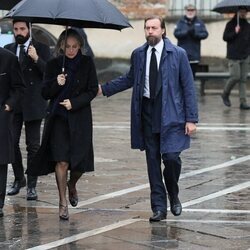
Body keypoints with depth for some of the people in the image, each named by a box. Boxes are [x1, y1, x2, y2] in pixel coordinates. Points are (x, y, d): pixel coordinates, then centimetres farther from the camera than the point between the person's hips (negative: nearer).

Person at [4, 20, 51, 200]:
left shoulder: (41, 49, 0)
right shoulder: (8, 50, 12)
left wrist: (36, 59, -22)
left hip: (33, 105, -3)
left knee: (33, 146, 0)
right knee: (12, 143, 3)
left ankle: (32, 185, 6)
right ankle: (19, 179, 23)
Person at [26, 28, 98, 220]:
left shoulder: (87, 63, 3)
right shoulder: (54, 65, 4)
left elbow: (93, 90, 1)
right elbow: (45, 94, 4)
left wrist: (74, 102, -11)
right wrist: (56, 84, -16)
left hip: (80, 118, 0)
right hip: (58, 118, 0)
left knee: (80, 160, 0)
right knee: (61, 161, -10)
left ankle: (72, 185, 34)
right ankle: (63, 203, 1)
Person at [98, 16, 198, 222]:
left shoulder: (178, 54, -3)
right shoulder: (138, 54, 7)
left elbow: (188, 87, -3)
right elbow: (129, 79, 22)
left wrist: (191, 118, -7)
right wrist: (104, 89, 15)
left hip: (170, 113, -3)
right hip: (147, 112, 4)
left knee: (171, 157, -12)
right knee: (153, 160, 5)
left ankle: (174, 196, 16)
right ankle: (159, 207, 13)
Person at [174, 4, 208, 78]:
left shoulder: (199, 22, 8)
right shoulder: (181, 22, 3)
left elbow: (205, 34, 0)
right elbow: (176, 33, -9)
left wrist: (196, 34, -17)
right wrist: (187, 32, -23)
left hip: (194, 55, 2)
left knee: (192, 74, 9)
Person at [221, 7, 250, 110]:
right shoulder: (231, 24, 0)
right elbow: (225, 37, -6)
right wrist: (234, 33, -20)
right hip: (234, 56, -5)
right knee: (235, 77, -10)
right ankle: (225, 94, 15)